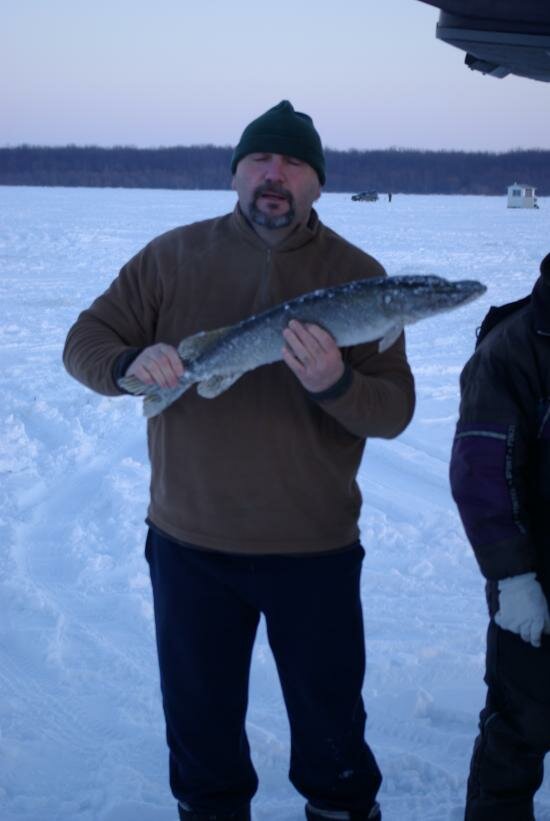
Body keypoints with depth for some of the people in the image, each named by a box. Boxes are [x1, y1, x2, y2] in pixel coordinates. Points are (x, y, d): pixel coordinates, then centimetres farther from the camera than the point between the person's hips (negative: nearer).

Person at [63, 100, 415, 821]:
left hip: (314, 552, -1)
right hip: (189, 545, 1)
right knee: (199, 721, 20)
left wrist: (336, 384, -30)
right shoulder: (174, 256, -1)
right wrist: (131, 364, -21)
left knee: (330, 724, 15)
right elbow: (86, 341, 1)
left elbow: (395, 410, -8)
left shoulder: (357, 273, -4)